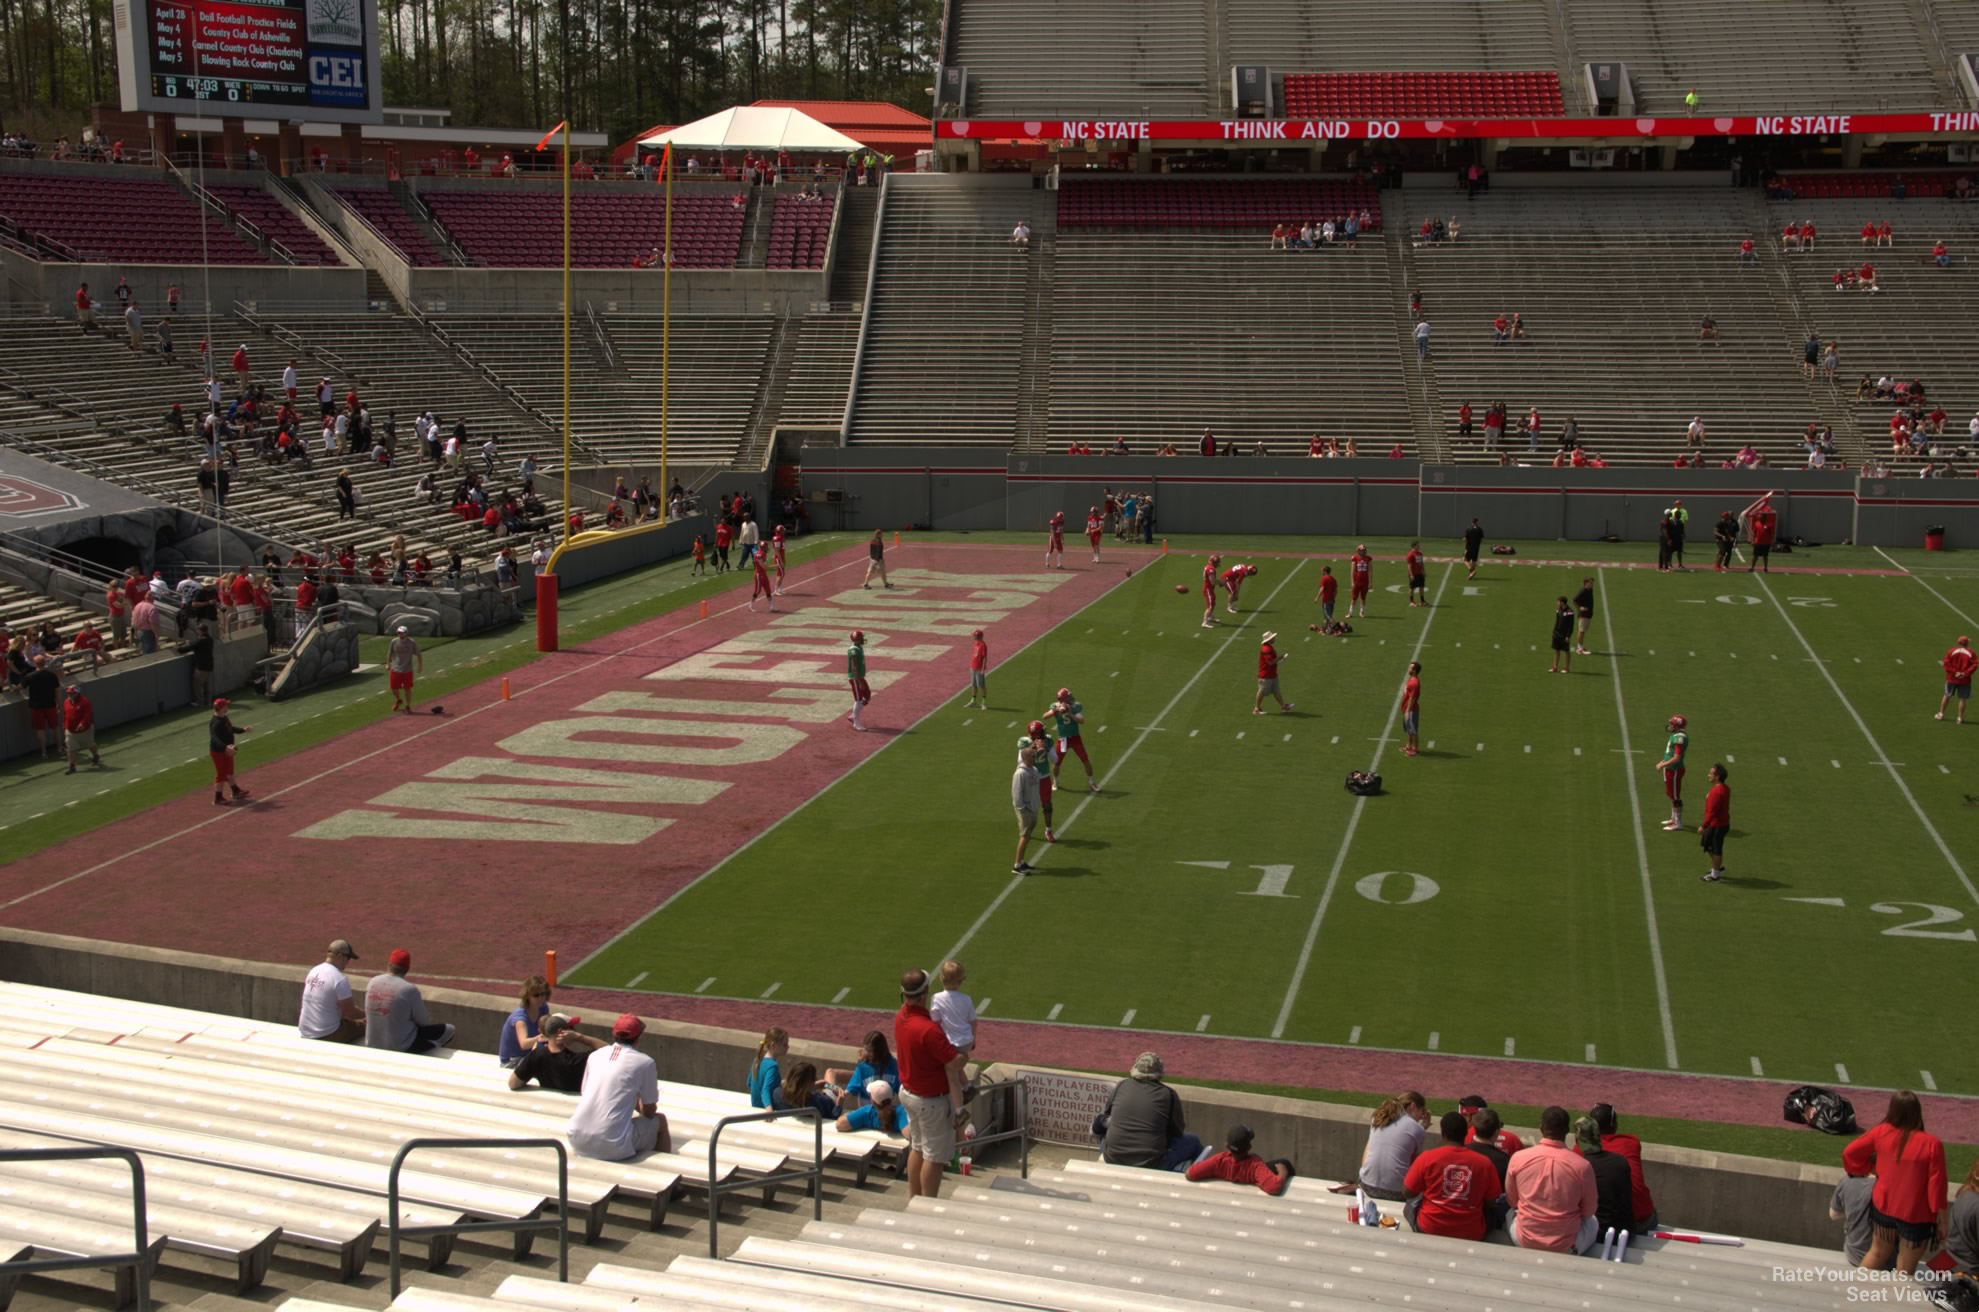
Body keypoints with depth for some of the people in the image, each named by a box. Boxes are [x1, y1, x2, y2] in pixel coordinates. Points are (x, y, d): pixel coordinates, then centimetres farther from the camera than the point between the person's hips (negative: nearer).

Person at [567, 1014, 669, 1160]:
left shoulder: (595, 1056, 11)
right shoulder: (644, 1062, -1)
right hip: (612, 1148, -5)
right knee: (660, 1121, 21)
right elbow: (649, 1112, 8)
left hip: (577, 1142, 5)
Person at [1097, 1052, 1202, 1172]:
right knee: (1192, 1142, 19)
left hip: (1113, 1161, 3)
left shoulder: (1121, 1086, 3)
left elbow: (1104, 1116, 19)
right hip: (1151, 1166, -3)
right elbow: (1177, 1132, 8)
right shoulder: (1168, 1094, -5)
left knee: (1102, 1127, 34)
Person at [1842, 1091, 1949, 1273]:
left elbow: (1849, 1153, 0)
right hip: (1915, 1216, -4)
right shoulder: (1931, 1144, -23)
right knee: (1904, 1272, 11)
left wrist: (1863, 1169, 20)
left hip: (1883, 1207, 5)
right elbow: (1937, 1187, -17)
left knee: (1878, 1253, 28)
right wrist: (1941, 1222, -5)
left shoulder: (1882, 1132, -10)